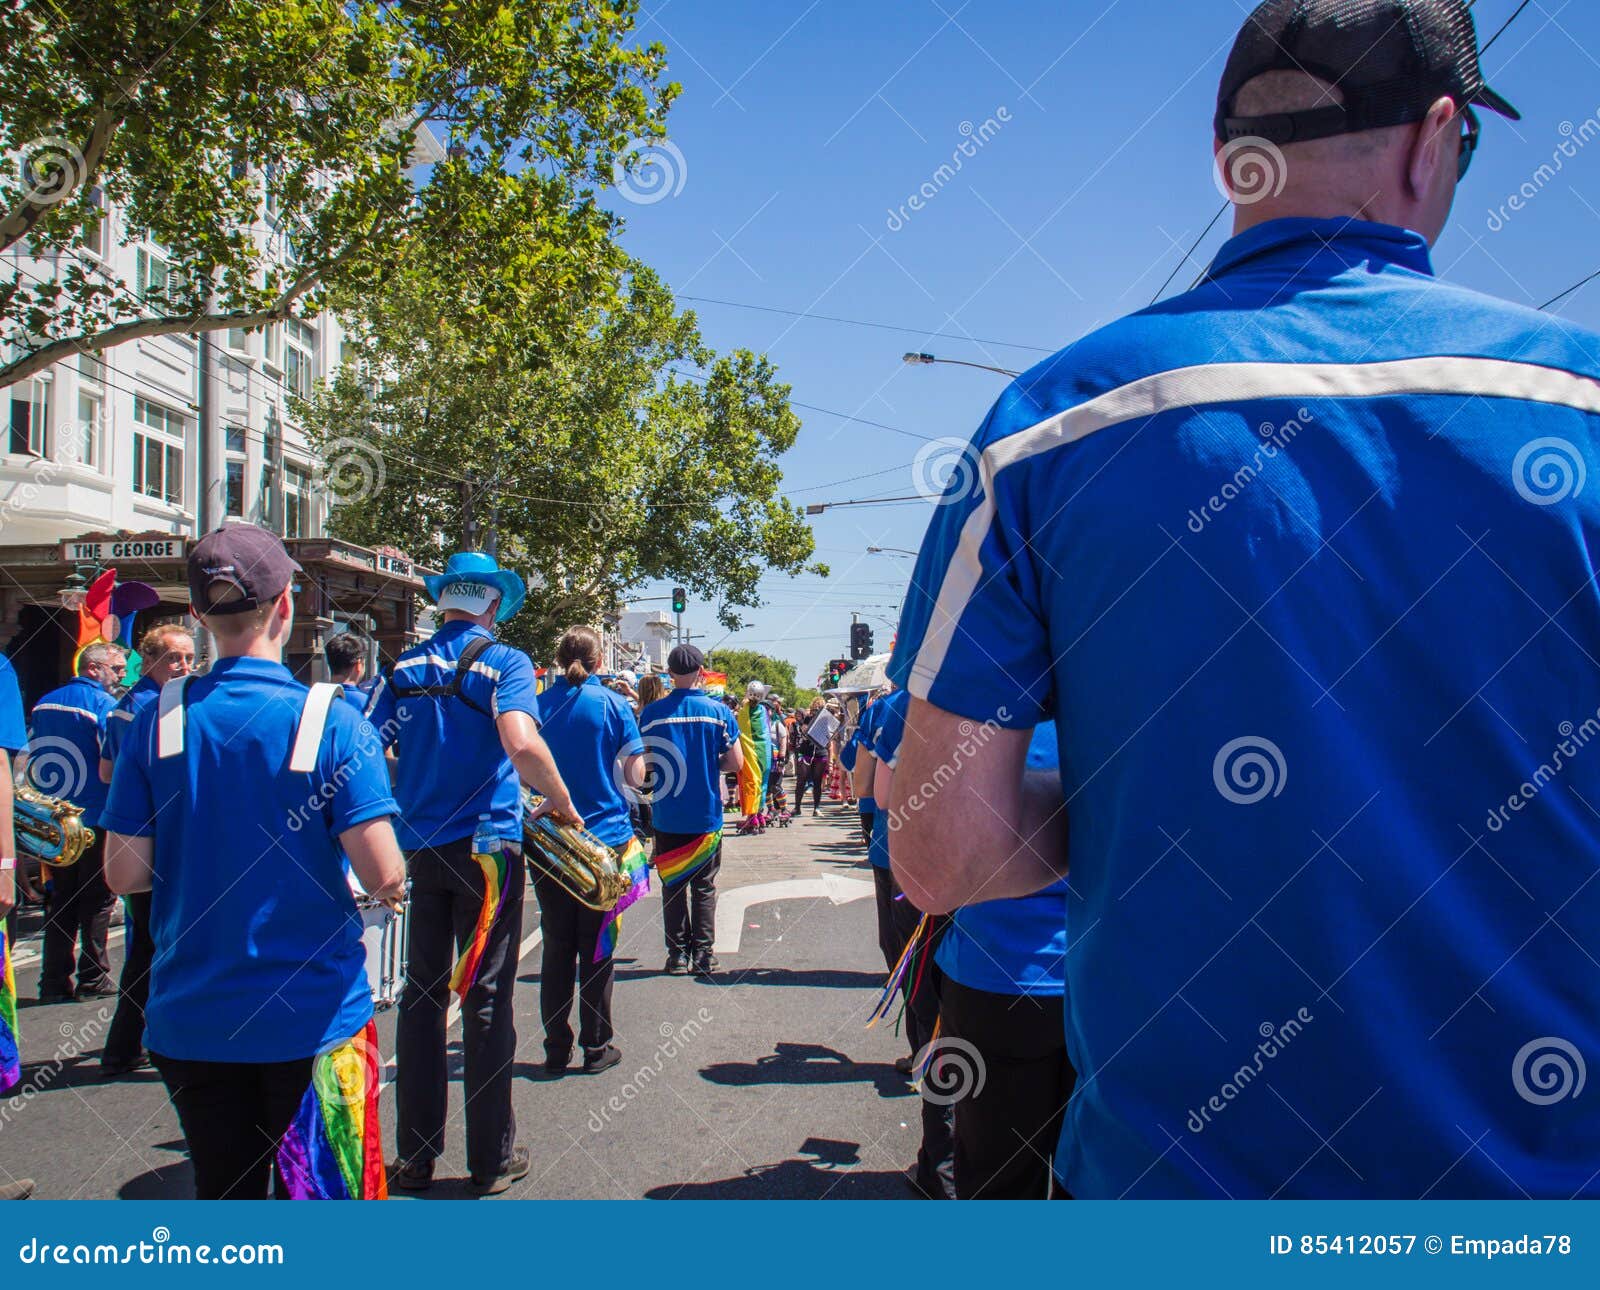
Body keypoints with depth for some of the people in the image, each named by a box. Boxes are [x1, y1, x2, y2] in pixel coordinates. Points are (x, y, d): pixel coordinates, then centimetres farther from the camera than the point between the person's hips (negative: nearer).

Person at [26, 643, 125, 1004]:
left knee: (61, 900, 12)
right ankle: (93, 980, 6)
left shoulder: (44, 703, 11)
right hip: (94, 819, -6)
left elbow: (29, 758, 15)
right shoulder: (103, 703, -11)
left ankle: (54, 981, 11)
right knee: (97, 900, 3)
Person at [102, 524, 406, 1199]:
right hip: (313, 1017, -3)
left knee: (223, 1196, 17)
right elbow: (385, 878, -18)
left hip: (189, 1021, 3)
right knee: (323, 1195, 10)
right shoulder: (330, 723, -14)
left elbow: (125, 875, -2)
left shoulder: (156, 721, -5)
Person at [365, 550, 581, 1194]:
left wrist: (400, 814, 15)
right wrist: (565, 809, -12)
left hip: (420, 847, 4)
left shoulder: (404, 667, 6)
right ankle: (492, 1159, 12)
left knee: (422, 995, 11)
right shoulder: (504, 661, -8)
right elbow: (521, 743, -24)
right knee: (487, 998, 3)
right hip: (488, 846, -4)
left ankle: (415, 1155, 18)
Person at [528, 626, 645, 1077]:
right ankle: (596, 1048, 12)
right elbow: (635, 775, -6)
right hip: (605, 838, -2)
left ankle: (556, 1048, 13)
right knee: (597, 947, 6)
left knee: (556, 946, 9)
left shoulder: (538, 705, 2)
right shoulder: (613, 705, -6)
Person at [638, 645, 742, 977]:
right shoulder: (719, 712, -6)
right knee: (704, 886, 10)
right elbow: (736, 763, -4)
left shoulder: (652, 713, -5)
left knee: (672, 885, 11)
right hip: (707, 815, 0)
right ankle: (703, 955, 10)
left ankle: (678, 954, 12)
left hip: (667, 816, 0)